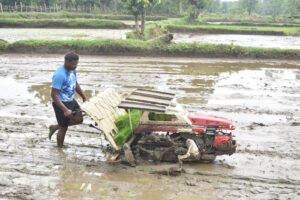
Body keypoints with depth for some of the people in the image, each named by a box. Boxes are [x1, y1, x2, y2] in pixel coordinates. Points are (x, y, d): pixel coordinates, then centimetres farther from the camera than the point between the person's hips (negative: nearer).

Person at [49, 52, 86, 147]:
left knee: (79, 119, 12)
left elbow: (76, 84, 16)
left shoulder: (72, 70, -2)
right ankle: (60, 148, 25)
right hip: (61, 103, -8)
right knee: (64, 128, 3)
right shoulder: (59, 75, -28)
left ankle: (55, 127, 28)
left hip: (71, 100, 8)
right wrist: (65, 110, -33)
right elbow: (54, 95, -28)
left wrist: (84, 98, 18)